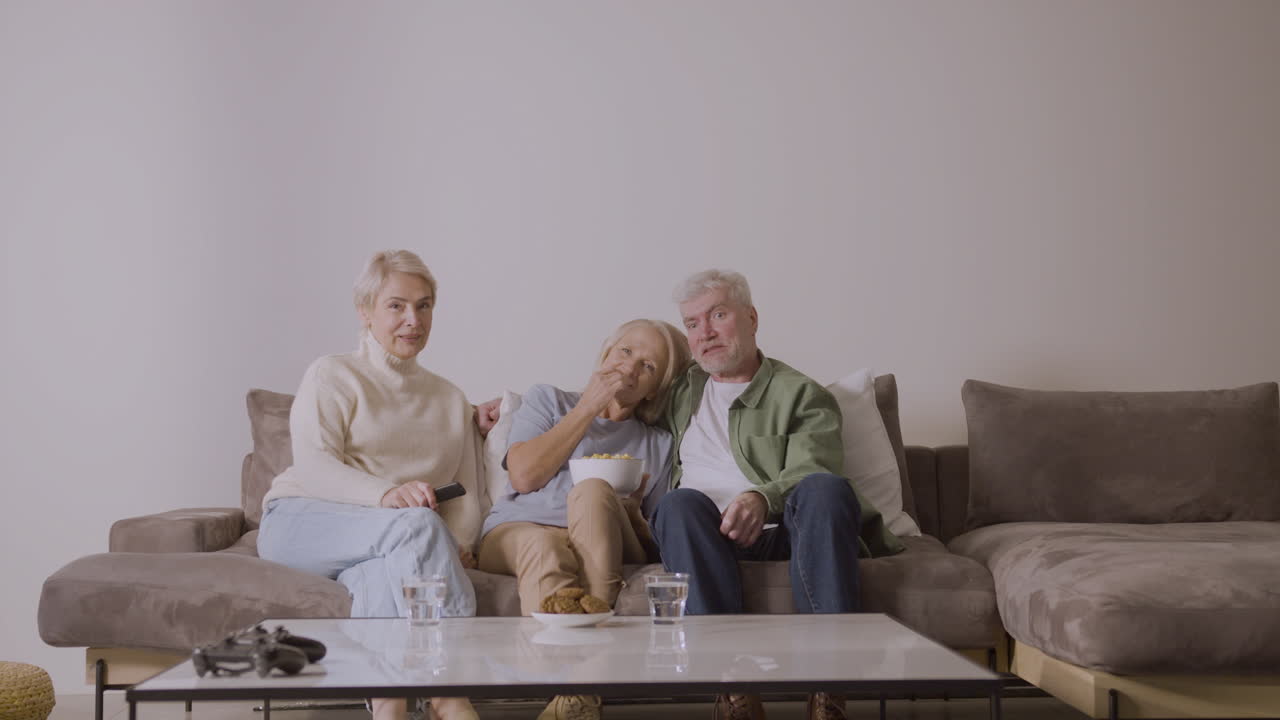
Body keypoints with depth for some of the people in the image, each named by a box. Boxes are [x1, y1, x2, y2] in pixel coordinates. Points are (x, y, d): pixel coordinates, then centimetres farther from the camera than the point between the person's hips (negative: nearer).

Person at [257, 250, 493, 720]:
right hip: (300, 523, -4)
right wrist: (386, 494, -30)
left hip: (389, 544, 4)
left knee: (381, 573, -37)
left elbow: (468, 495, 16)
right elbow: (314, 468, -9)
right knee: (418, 523, -35)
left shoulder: (450, 400, 23)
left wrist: (457, 544, -9)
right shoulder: (332, 376, 7)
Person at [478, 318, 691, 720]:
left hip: (598, 549, 1)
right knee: (544, 547, -38)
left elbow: (653, 543, 14)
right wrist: (588, 407, 4)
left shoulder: (658, 445, 22)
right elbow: (524, 476, 1)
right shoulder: (548, 400, 21)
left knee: (593, 490, -33)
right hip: (516, 531, -1)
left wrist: (630, 511, -9)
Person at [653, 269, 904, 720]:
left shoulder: (802, 396, 13)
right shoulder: (680, 392, 27)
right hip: (704, 532, 2)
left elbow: (808, 473, -6)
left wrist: (762, 499, -27)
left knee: (826, 488, -33)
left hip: (780, 530, -2)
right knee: (681, 503, -32)